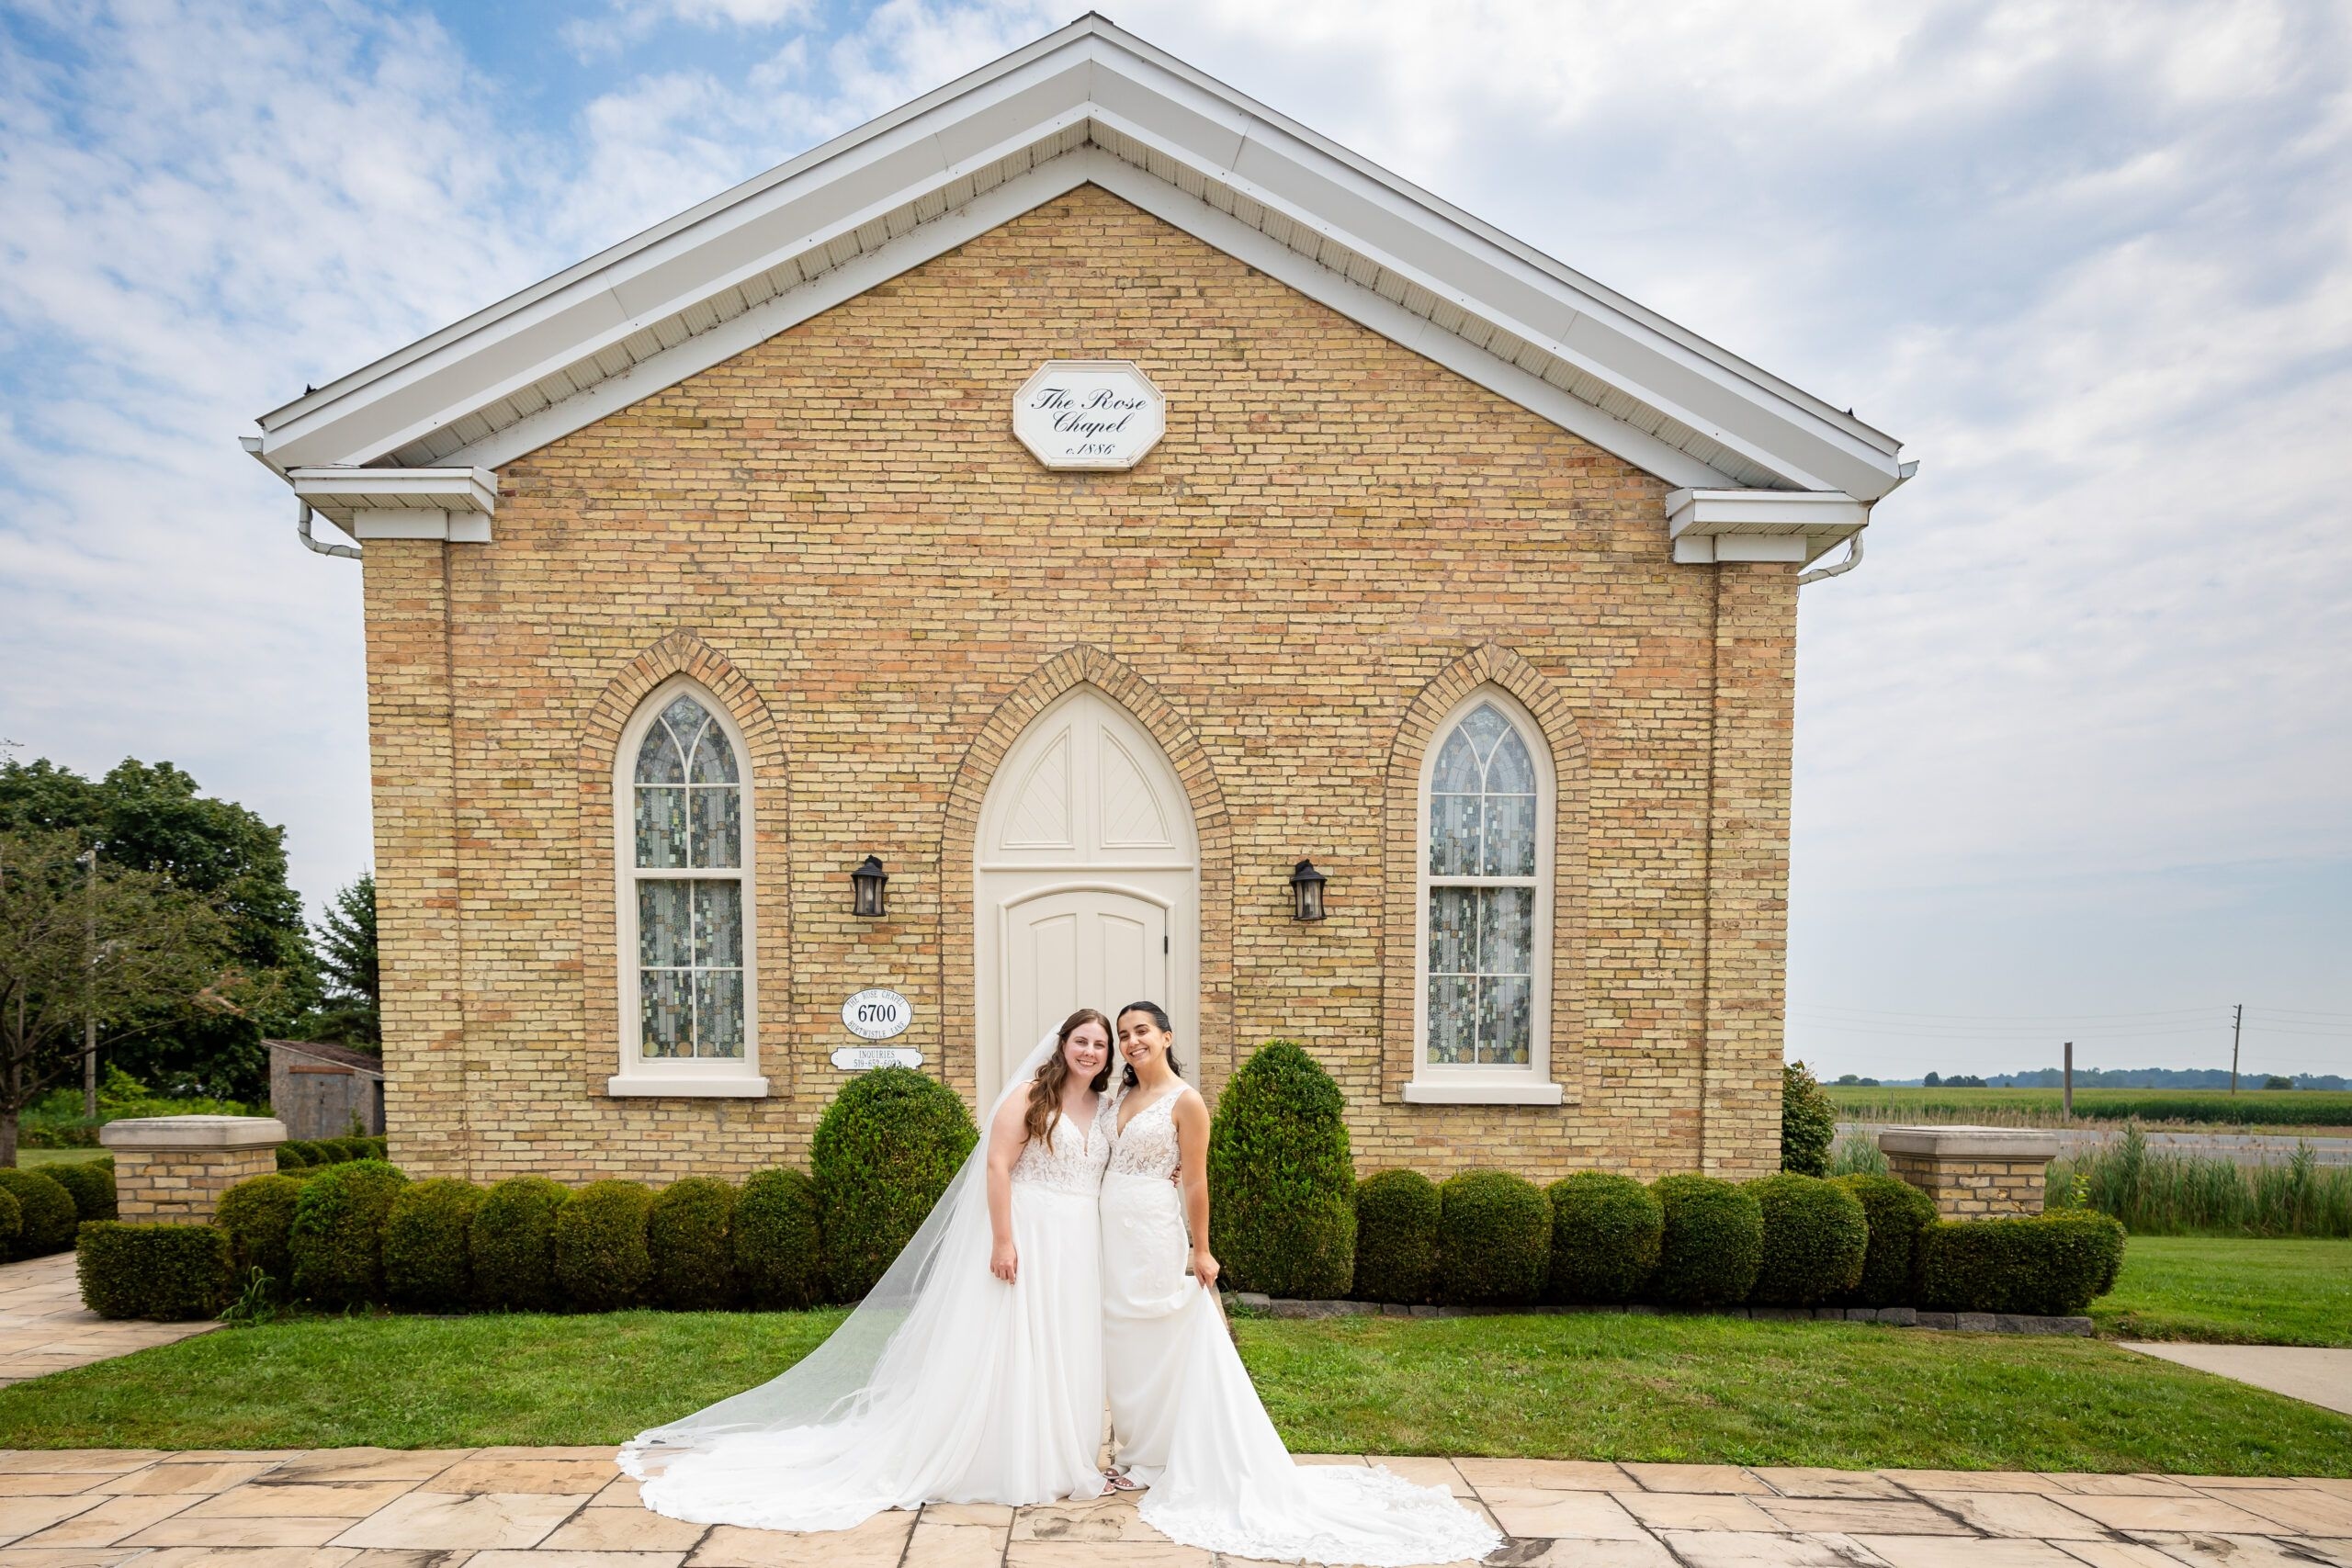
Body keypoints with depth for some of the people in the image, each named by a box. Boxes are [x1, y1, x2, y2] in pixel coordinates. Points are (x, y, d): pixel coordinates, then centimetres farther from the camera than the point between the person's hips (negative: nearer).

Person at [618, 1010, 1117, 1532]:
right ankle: (998, 1464, 16)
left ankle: (1053, 1461, 25)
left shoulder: (1105, 1107, 9)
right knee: (1006, 1348, 1)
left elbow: (1115, 1175, 12)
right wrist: (1003, 1240, -18)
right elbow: (997, 1165, -13)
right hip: (1024, 1235, -5)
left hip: (1079, 1248, 6)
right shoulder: (1030, 1095, -8)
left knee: (1064, 1351, 11)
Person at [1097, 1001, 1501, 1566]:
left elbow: (1195, 1182, -10)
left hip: (1154, 1234, -7)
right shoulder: (1118, 1095, 10)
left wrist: (1200, 1251, -9)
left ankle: (1160, 1458, 19)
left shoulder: (1185, 1101, -10)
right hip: (1110, 1234, 7)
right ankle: (1138, 1453, 28)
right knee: (1120, 1345, 13)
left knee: (1158, 1345, 3)